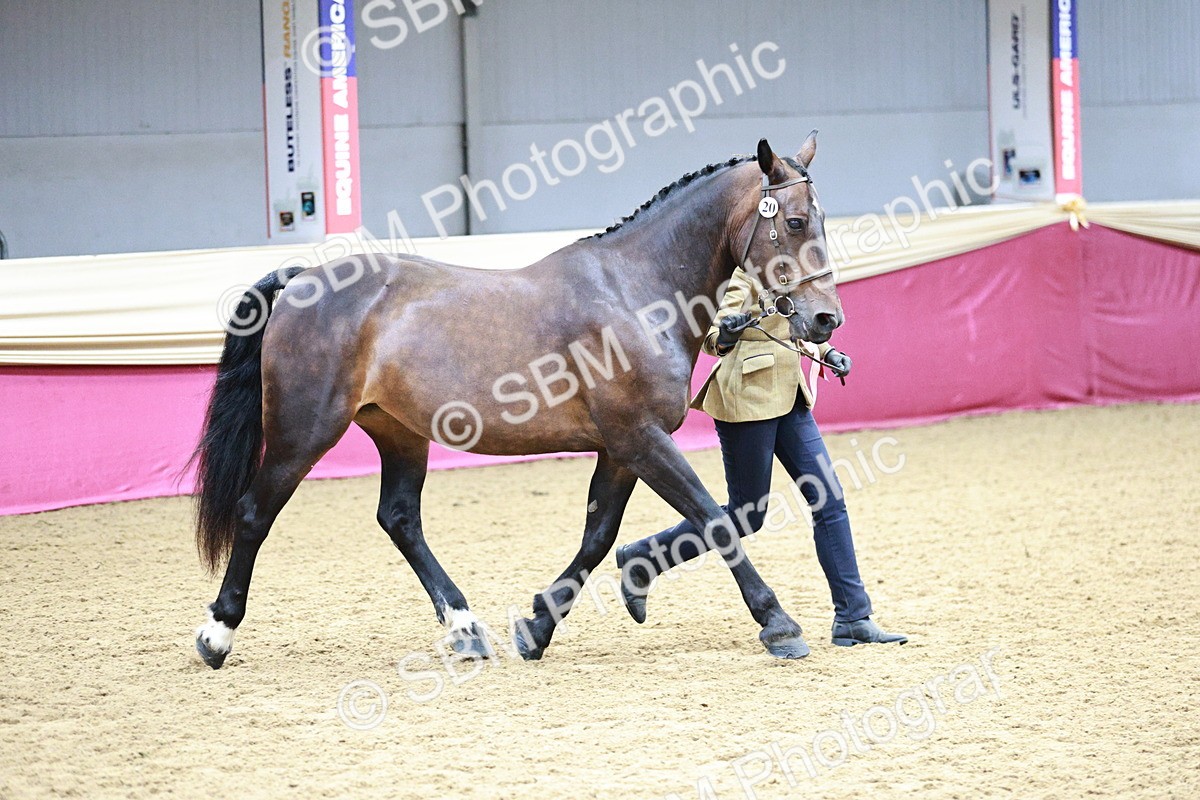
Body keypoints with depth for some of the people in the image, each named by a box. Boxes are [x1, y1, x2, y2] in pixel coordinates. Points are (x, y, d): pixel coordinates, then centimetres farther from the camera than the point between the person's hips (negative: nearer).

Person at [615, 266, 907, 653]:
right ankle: (640, 560, 16)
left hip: (789, 398, 8)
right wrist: (723, 335, -38)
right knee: (746, 515, -1)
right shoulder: (744, 269, -12)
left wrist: (825, 352, 11)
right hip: (748, 399, -8)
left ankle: (853, 618, 3)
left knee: (830, 501, 0)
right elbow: (712, 335, -16)